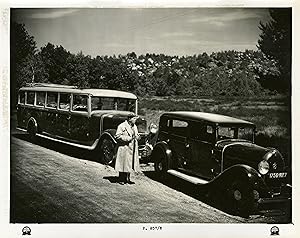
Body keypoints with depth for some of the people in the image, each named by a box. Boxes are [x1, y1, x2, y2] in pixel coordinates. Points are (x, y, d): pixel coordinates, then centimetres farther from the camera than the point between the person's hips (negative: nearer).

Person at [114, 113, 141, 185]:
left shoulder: (134, 126, 15)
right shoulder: (122, 126, -9)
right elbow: (117, 136, -14)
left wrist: (137, 137, 0)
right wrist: (128, 138, -21)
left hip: (132, 149, 7)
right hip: (124, 148, -7)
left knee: (129, 164, 10)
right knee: (123, 163, -3)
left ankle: (127, 179, 18)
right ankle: (121, 179, 5)